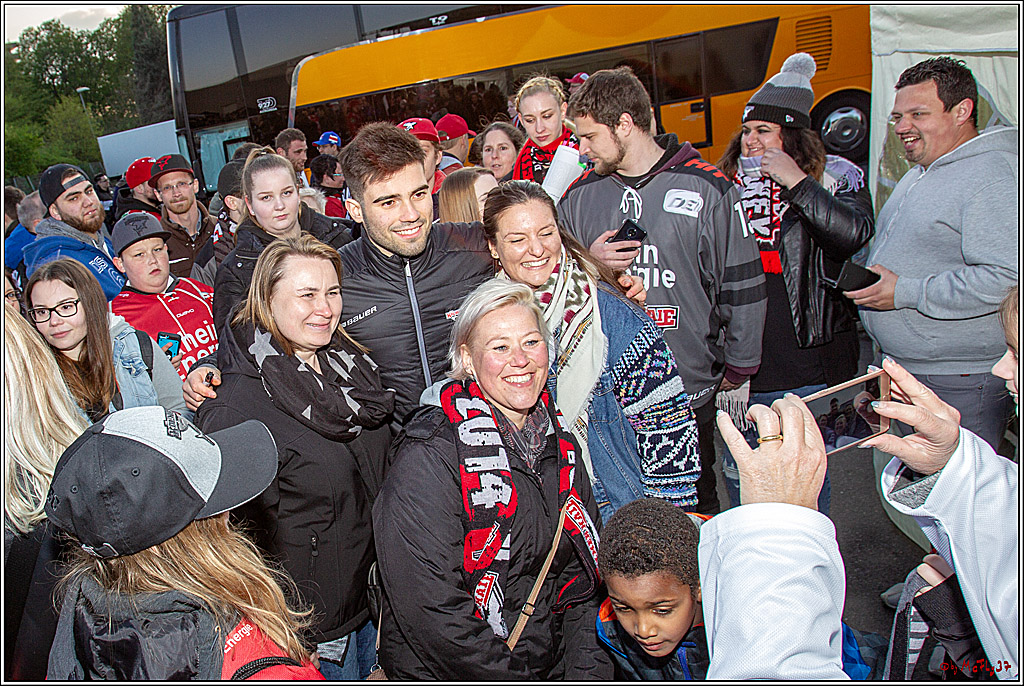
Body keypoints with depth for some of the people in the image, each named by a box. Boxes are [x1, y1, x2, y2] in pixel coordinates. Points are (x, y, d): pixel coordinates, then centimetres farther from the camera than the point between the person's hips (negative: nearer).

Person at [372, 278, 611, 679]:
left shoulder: (561, 447, 8)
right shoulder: (427, 457, -13)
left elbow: (584, 579, 11)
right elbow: (431, 611, -17)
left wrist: (585, 673, -2)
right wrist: (519, 679, -15)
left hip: (553, 669, 4)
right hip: (443, 675, -3)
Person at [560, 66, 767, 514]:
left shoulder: (706, 188, -5)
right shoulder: (580, 195, 5)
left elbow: (742, 283, 0)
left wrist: (738, 366, 4)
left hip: (687, 392, -2)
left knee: (694, 509, 14)